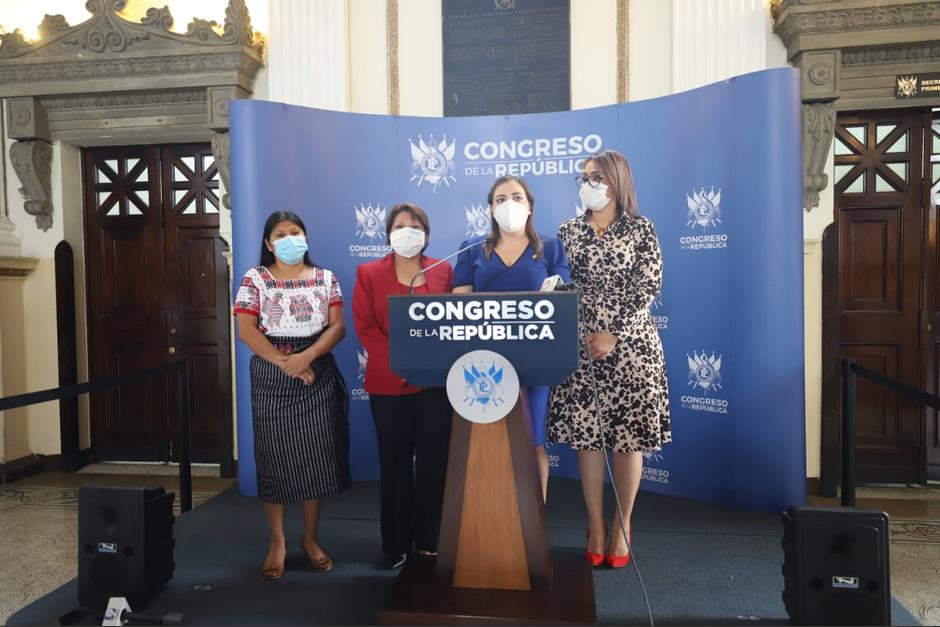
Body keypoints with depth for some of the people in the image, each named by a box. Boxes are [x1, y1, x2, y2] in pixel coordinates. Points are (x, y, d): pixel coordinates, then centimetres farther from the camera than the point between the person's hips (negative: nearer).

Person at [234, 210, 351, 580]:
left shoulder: (325, 279, 6)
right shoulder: (255, 278, 2)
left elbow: (337, 327, -3)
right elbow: (245, 330, -7)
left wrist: (306, 357, -18)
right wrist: (284, 363, -15)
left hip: (318, 376, 1)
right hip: (271, 378, -1)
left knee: (316, 456, 4)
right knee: (274, 457, 4)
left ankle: (310, 539, 20)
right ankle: (277, 541, 18)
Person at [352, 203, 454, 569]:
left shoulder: (443, 271, 9)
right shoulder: (368, 273, 5)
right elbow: (365, 327, -3)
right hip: (389, 384, -1)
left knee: (434, 461, 6)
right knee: (395, 463, 7)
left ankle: (429, 541, 21)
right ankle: (396, 545, 19)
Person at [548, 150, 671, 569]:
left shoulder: (640, 229, 1)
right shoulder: (569, 231, 9)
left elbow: (648, 287, -6)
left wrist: (613, 334, -14)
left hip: (631, 345, -2)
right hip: (580, 345, 2)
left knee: (629, 435, 4)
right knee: (586, 435, 4)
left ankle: (622, 525, 20)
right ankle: (595, 527, 18)